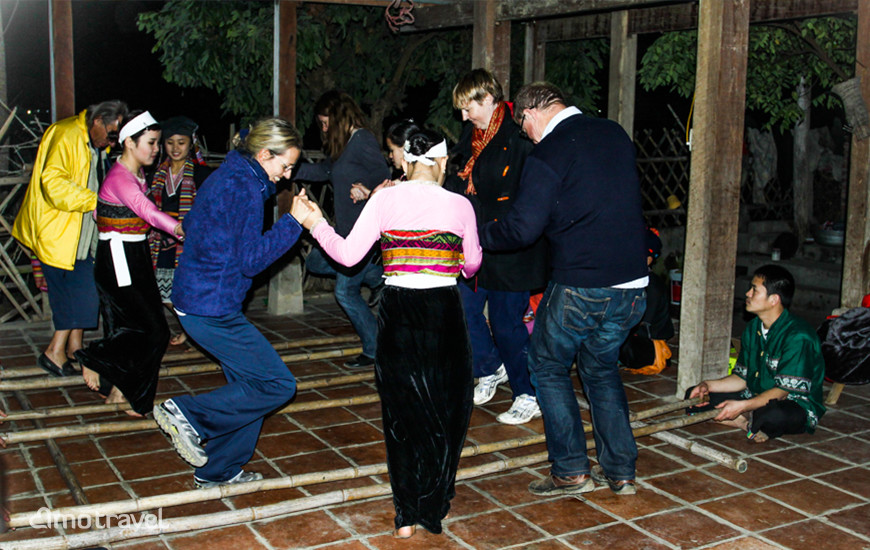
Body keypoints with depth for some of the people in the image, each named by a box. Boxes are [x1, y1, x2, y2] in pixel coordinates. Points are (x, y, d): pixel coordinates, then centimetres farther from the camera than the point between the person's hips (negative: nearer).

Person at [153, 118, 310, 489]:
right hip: (212, 309, -10)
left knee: (249, 385, 15)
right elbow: (250, 260, -20)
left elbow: (190, 225, 26)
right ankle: (188, 414, -2)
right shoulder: (244, 187, -17)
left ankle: (218, 471, 24)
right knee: (277, 385, -6)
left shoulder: (226, 176, 13)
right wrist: (293, 222, -19)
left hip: (196, 300, 10)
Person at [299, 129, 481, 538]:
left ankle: (406, 516, 16)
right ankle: (432, 505, 20)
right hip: (443, 313, -1)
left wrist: (316, 224, 9)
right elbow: (471, 265, 10)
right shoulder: (459, 205, -1)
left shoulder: (385, 200, -2)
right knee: (445, 409, 16)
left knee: (401, 410, 13)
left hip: (397, 313, 1)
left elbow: (348, 255, -6)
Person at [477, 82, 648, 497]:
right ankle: (620, 471, 24)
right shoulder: (615, 134, 9)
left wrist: (476, 234, 4)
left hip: (579, 287, -6)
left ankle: (571, 471, 14)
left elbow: (521, 229, -14)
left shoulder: (547, 156, -12)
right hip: (632, 286, 7)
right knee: (601, 369, 23)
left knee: (549, 368, 14)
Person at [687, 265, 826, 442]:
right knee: (693, 396, -1)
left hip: (796, 406, -8)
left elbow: (784, 390, -24)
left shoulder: (797, 336, -21)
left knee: (773, 414, -45)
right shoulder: (752, 329, 7)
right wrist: (709, 385, -4)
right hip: (756, 399, 8)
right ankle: (753, 424, -11)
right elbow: (742, 378, 11)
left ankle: (757, 425, -10)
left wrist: (742, 406, -31)